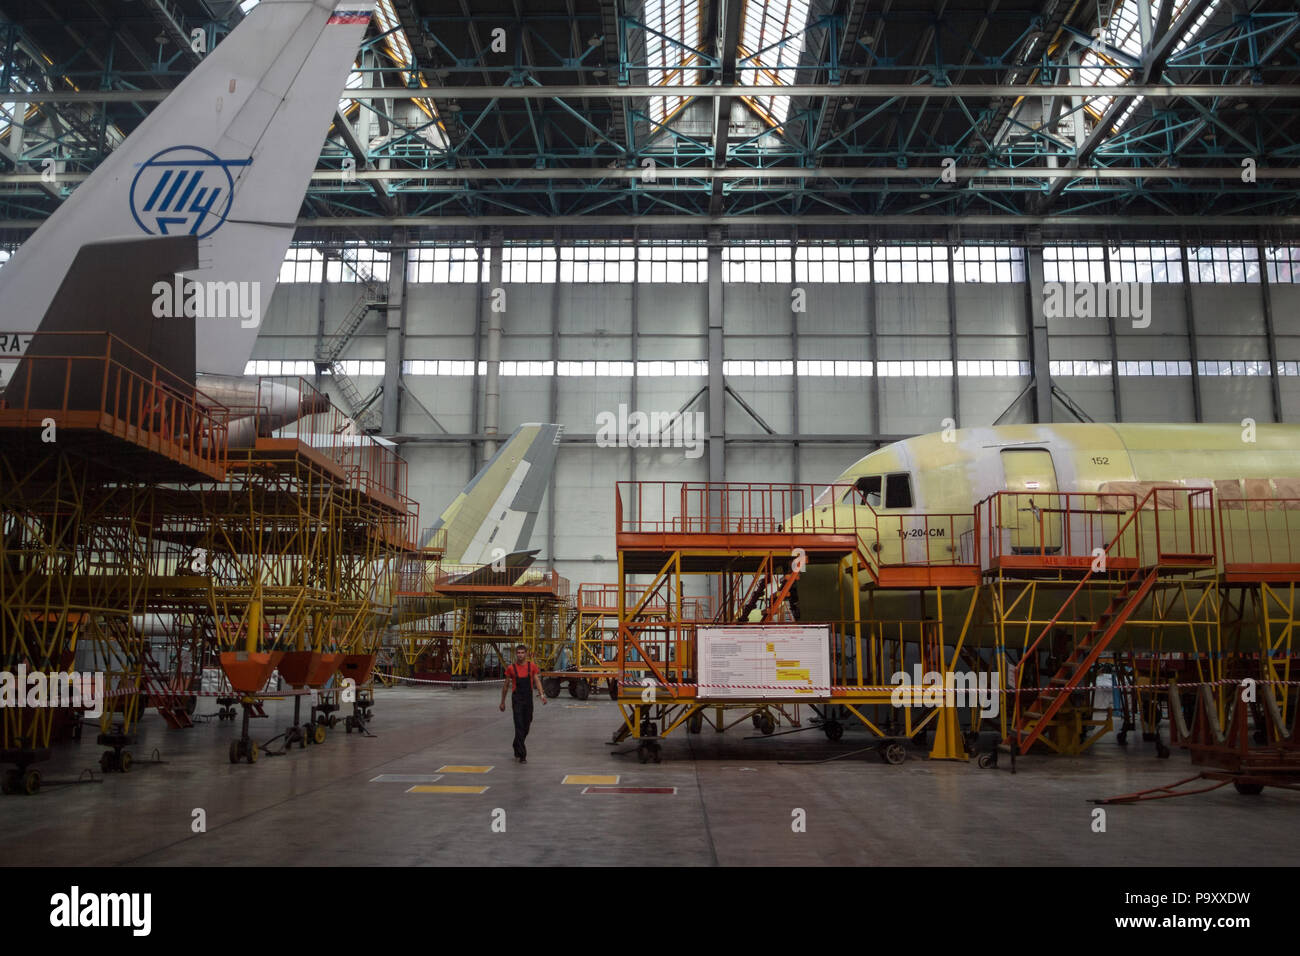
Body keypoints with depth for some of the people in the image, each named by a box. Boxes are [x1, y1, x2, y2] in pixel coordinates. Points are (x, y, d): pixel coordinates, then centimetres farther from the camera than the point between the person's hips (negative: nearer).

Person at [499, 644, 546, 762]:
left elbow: (537, 681, -2)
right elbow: (506, 686, 7)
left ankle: (517, 747, 37)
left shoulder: (532, 666, 3)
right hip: (517, 699, -3)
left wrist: (542, 695, -17)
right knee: (519, 727, -10)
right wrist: (502, 702, 10)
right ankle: (522, 754, -9)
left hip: (528, 699, 3)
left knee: (526, 727, 13)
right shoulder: (511, 668, -2)